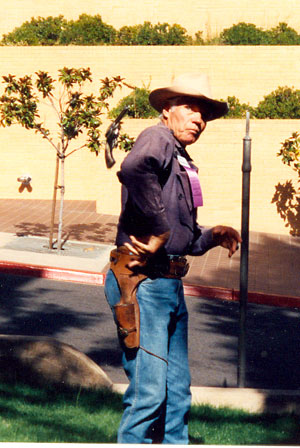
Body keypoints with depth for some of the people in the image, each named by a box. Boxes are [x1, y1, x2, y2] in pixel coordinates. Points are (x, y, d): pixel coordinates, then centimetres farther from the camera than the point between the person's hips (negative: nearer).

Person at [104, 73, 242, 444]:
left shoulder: (183, 164, 22)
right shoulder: (158, 139, -7)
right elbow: (134, 168, -34)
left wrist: (212, 236, 12)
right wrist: (159, 231, -27)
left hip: (171, 285, 10)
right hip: (143, 282, -10)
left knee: (177, 392, 12)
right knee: (149, 391, -11)